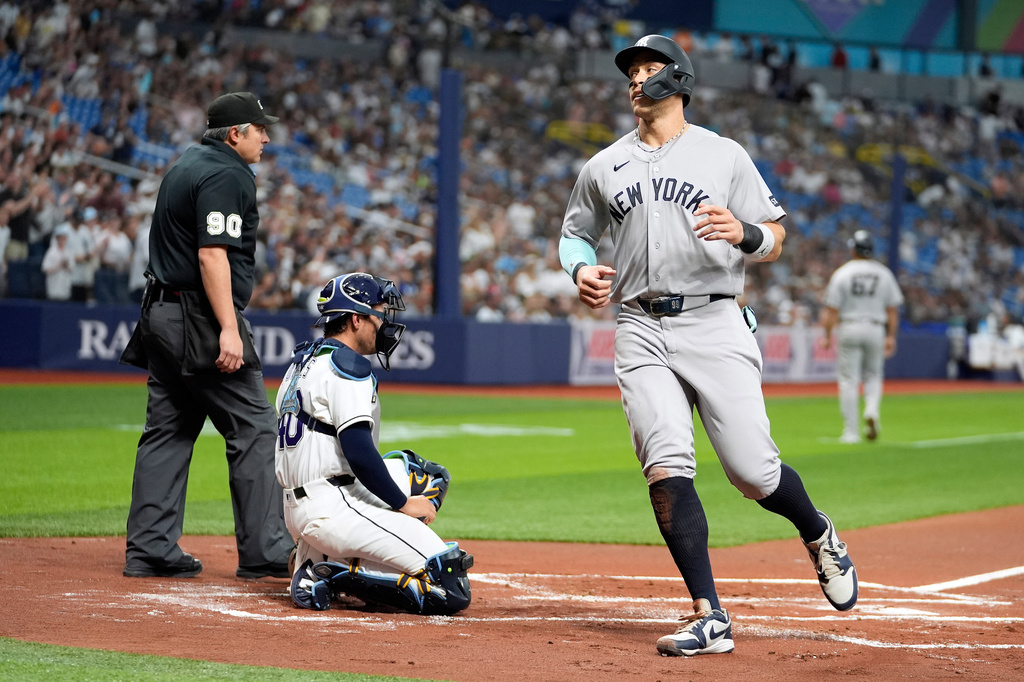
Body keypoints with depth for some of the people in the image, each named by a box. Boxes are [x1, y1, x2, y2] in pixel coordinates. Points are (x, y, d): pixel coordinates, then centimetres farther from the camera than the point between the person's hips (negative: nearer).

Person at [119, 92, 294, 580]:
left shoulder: (186, 165, 18)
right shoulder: (225, 175, -12)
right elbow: (212, 254, -21)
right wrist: (228, 329, -25)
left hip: (163, 314, 10)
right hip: (200, 319, -10)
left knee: (168, 431, 10)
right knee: (253, 429, -5)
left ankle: (149, 550, 9)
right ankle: (264, 552, -4)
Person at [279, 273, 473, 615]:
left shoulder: (304, 359, 19)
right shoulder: (347, 365, -11)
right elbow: (359, 453, -20)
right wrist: (403, 504, -8)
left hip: (297, 507, 10)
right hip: (332, 509, -10)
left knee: (427, 475, 27)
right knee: (452, 590, -13)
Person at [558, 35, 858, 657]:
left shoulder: (725, 156, 7)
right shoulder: (604, 167, 14)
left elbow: (776, 240, 6)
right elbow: (575, 233, 25)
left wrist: (743, 233, -17)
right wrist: (580, 270, 2)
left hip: (716, 326, -2)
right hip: (642, 332, 2)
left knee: (753, 471, -7)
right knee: (667, 468, -15)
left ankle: (818, 535, 27)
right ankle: (711, 618, -13)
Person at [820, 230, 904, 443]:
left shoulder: (841, 273, -4)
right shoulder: (884, 273, 4)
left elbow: (832, 309, -7)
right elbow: (893, 308, 3)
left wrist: (828, 336, -1)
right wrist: (891, 336, 8)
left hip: (849, 328, -2)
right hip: (875, 329, 2)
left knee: (848, 380, 1)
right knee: (873, 375, 18)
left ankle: (851, 432, -1)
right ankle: (872, 410, -10)